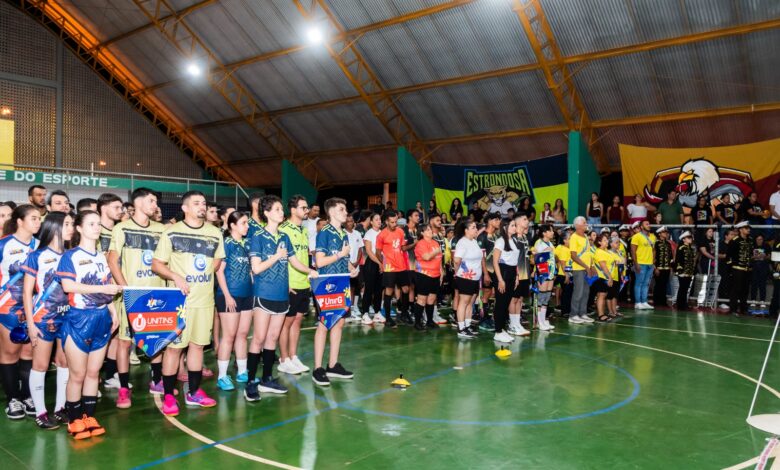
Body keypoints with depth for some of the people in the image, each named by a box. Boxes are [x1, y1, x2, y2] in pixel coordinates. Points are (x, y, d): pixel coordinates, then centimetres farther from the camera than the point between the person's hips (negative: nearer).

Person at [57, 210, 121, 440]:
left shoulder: (102, 256, 13)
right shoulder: (70, 256, -5)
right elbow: (68, 285, -19)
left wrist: (113, 312, 8)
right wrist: (103, 288, -20)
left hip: (101, 318, 5)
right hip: (78, 318, -5)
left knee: (93, 372, 11)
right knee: (77, 374, 1)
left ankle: (89, 417, 20)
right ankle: (75, 421, 14)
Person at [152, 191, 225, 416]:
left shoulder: (215, 233, 7)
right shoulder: (171, 233, -5)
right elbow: (156, 264, -4)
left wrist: (206, 276, 6)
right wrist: (175, 276, -20)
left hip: (205, 299, 4)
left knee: (197, 344, 12)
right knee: (173, 346, -1)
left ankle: (194, 392, 23)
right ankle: (168, 396, 11)